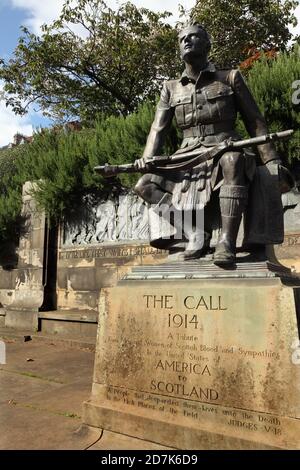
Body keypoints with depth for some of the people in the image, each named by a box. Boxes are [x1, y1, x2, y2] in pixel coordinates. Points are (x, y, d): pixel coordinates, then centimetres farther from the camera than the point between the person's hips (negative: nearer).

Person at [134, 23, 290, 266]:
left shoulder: (230, 78, 8)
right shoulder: (171, 88, 15)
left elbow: (255, 122, 5)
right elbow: (158, 128, 8)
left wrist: (271, 161, -4)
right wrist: (148, 158, -13)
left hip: (226, 156, -3)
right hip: (188, 161, 4)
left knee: (233, 160, -39)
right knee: (144, 185, -14)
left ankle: (227, 241, -37)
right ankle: (194, 232, -21)